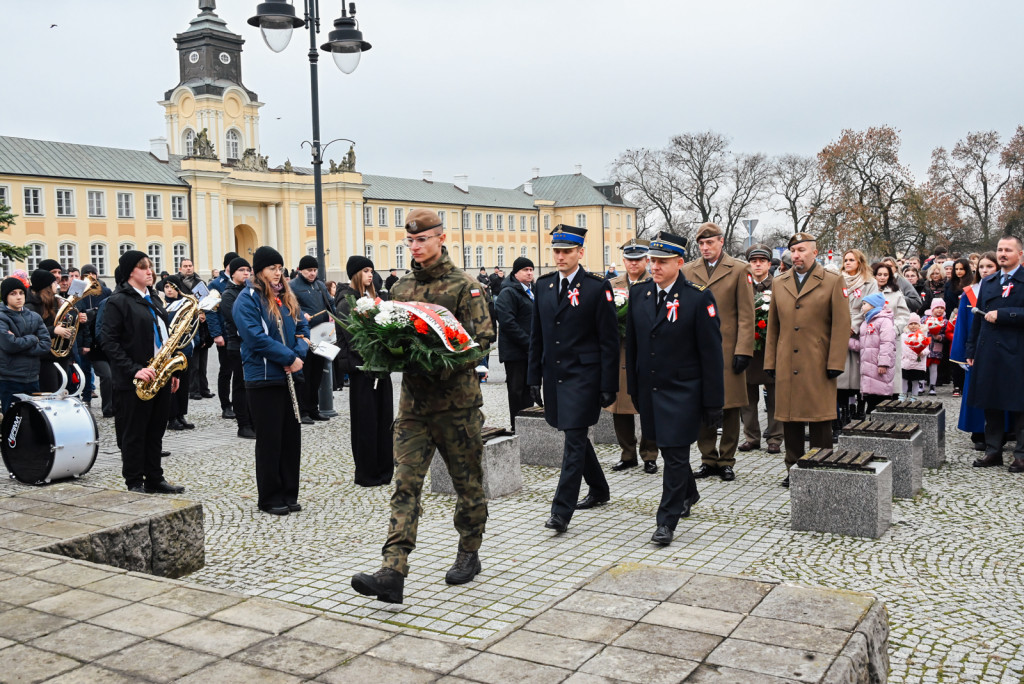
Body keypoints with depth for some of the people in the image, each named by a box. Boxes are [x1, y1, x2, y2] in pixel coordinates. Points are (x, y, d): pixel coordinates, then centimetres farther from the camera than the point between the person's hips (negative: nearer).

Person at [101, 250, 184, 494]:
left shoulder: (154, 299, 16)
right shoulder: (117, 301, -8)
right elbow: (109, 342, -14)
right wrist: (134, 370, -22)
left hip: (160, 377, 7)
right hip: (133, 382, -7)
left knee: (155, 432, 13)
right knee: (134, 434, 2)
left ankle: (155, 480, 23)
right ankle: (134, 484, 12)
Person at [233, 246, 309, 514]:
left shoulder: (286, 296, 13)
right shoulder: (247, 299, -9)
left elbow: (302, 327, 14)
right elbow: (256, 338, -19)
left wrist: (299, 353, -6)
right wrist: (290, 357, -18)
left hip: (290, 376, 7)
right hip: (263, 379, -7)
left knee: (291, 436, 10)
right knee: (270, 439, 1)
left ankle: (289, 494, 21)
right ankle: (269, 498, 13)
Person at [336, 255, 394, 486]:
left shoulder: (373, 296, 15)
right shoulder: (346, 300, -7)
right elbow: (352, 336, -15)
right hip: (360, 367, -7)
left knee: (384, 416, 9)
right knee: (366, 420, -1)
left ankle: (384, 471, 18)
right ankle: (366, 474, 8)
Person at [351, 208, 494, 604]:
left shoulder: (465, 286, -5)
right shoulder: (402, 288, 12)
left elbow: (483, 338, -11)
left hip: (457, 401, -4)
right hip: (414, 401, 4)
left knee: (468, 483, 10)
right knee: (405, 485, -3)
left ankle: (469, 554, 30)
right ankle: (393, 572, -7)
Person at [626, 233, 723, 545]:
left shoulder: (699, 297, -12)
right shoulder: (638, 293, 3)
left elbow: (711, 353, -10)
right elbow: (632, 344, 11)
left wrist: (713, 402, -11)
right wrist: (633, 388, 11)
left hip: (682, 391, -5)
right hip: (650, 389, 5)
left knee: (675, 454, -4)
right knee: (668, 449, 19)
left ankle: (667, 521, 5)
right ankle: (688, 494, 44)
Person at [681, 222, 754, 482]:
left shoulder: (739, 270, 3)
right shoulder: (688, 271, 11)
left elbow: (746, 315, -1)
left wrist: (743, 351, -9)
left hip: (727, 350, -3)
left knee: (730, 406, 2)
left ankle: (726, 461, 13)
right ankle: (708, 459, 16)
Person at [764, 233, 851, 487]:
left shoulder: (833, 282, 1)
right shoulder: (779, 283, 13)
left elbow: (841, 326, -3)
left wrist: (835, 363, -9)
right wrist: (770, 361, 9)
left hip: (818, 366, -3)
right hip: (787, 366, 4)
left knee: (820, 422, 1)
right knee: (790, 419, 7)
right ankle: (793, 468, 18)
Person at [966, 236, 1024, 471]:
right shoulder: (987, 282, 15)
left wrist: (1002, 314, -17)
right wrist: (971, 350, 13)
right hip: (988, 353, 6)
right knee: (990, 404, 10)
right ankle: (993, 451, 19)